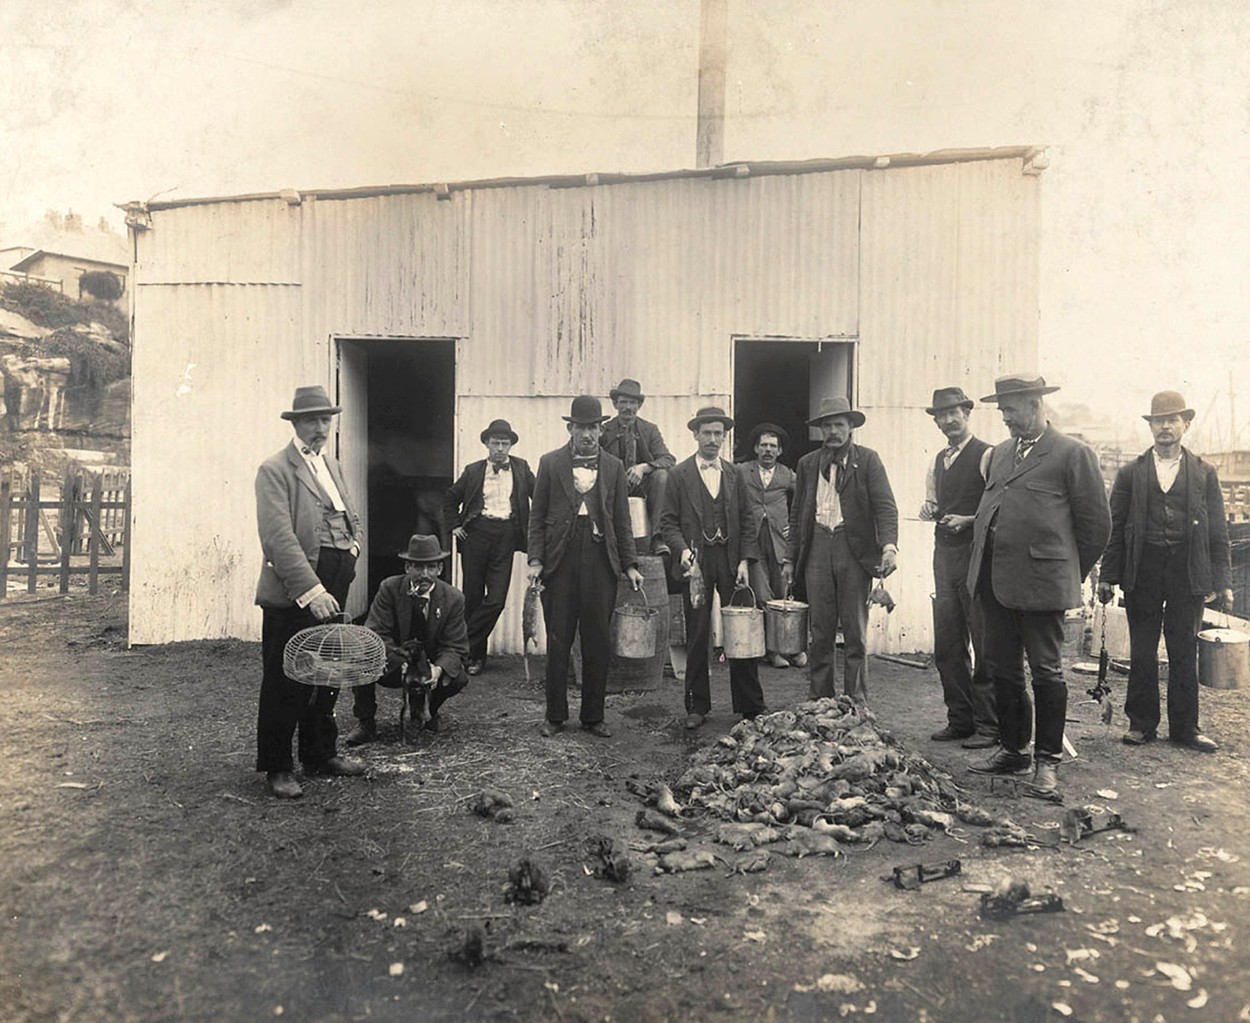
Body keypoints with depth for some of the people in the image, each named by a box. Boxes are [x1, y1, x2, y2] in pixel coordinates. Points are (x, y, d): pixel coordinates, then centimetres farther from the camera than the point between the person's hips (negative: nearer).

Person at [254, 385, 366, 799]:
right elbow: (279, 538, -19)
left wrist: (353, 544, 6)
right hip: (292, 593, -7)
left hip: (332, 587, 8)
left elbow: (352, 518, 27)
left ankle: (320, 753, 31)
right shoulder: (275, 470, -9)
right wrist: (310, 589, -27)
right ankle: (277, 767, 16)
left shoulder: (332, 465, 17)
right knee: (285, 683, 2)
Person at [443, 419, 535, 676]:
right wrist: (454, 526, 9)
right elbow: (451, 499, 18)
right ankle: (476, 653, 20)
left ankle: (465, 647, 6)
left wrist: (534, 528, 0)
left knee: (496, 599, -8)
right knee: (472, 595, 5)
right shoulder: (473, 470, 7)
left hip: (506, 536, 0)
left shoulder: (521, 468, 7)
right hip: (476, 533, 1)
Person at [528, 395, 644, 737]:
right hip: (560, 558, -1)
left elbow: (621, 519, 10)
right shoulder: (550, 463, 6)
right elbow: (537, 515, 5)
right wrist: (535, 560, -5)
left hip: (600, 558, 1)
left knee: (598, 642, 5)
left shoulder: (614, 466, 10)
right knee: (558, 641, 4)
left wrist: (630, 564, 3)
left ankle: (593, 716, 17)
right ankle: (555, 715, 17)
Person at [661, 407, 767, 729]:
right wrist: (683, 550, -16)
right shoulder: (679, 475, 3)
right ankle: (697, 706, 15)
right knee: (697, 637, 3)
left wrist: (745, 561, 0)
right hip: (697, 561, -2)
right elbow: (668, 521, 1)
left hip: (731, 560, 2)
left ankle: (750, 704, 14)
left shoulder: (735, 475, 12)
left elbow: (746, 521, 11)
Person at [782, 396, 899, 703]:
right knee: (820, 632, 6)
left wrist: (889, 546, -21)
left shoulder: (868, 460, 3)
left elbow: (886, 506, -5)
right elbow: (797, 515, 15)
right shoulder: (808, 464, 13)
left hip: (855, 551, -3)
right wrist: (790, 558, 9)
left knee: (855, 633, 2)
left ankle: (856, 702, 13)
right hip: (817, 548, 3)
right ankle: (820, 701, 15)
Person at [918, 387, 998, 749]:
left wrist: (969, 520, -19)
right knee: (946, 646, 9)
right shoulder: (938, 461, 17)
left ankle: (988, 726, 6)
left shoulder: (986, 455, -6)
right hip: (945, 554, 7)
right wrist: (930, 510, 3)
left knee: (984, 645, -2)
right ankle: (959, 720, 19)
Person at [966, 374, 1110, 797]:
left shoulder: (1072, 453, -4)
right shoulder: (1000, 452, 17)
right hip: (994, 581, 7)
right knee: (1001, 668, 13)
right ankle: (1012, 750, 26)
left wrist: (1069, 573, 3)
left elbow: (1096, 522, -2)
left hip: (1041, 582, -7)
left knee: (1046, 672, 2)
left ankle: (1048, 760, 14)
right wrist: (981, 567, 14)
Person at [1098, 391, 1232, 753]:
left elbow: (1217, 530, 7)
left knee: (1185, 654, 6)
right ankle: (1142, 722, 17)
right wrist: (1108, 576, -1)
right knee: (1142, 654, 6)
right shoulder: (1131, 473, 6)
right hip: (1142, 574, 0)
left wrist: (1222, 581, 1)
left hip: (1189, 576, 0)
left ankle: (1185, 726, 17)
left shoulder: (1204, 473, 8)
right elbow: (1115, 526, 4)